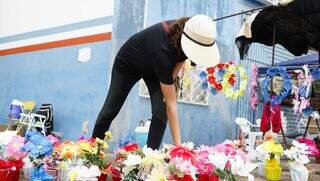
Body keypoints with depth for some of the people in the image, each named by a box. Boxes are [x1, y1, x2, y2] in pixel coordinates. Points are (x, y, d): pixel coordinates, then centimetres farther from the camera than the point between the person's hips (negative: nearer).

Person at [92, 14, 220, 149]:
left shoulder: (184, 30, -30)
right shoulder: (162, 48, -46)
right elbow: (171, 103, -43)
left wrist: (171, 78, -21)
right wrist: (178, 144, -41)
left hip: (154, 67, 5)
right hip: (127, 63, -5)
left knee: (161, 111, -15)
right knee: (111, 110, 8)